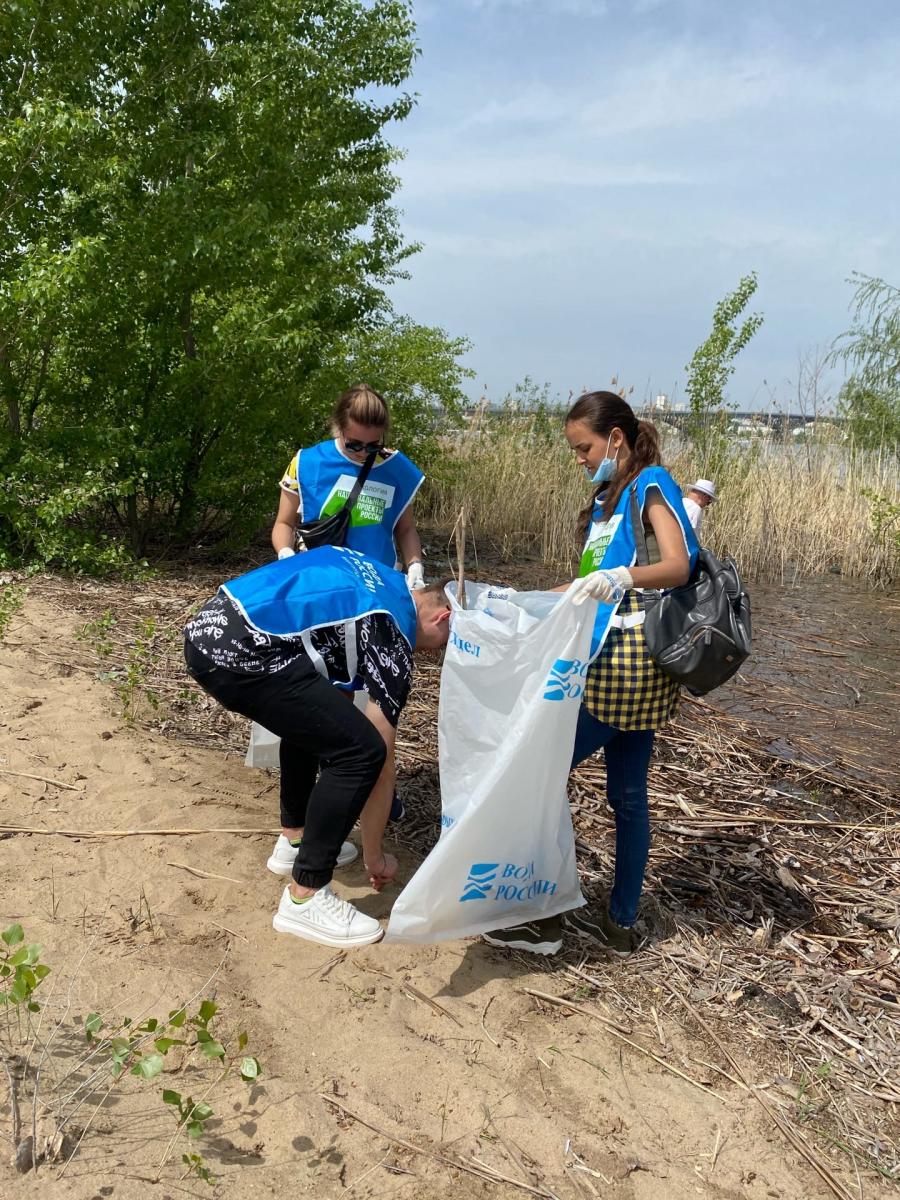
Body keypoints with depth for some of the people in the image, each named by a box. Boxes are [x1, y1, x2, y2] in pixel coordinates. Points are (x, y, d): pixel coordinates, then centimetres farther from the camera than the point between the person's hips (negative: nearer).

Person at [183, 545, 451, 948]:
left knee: (312, 719, 29)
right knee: (362, 750, -6)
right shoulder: (392, 637, 2)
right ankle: (304, 898, 2)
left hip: (207, 628, 10)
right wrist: (374, 855, 15)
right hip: (239, 648, -10)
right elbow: (379, 760, 4)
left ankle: (294, 840, 36)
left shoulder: (383, 579, 24)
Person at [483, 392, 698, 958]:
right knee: (628, 794, 13)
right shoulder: (609, 496, 18)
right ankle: (620, 922, 23)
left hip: (627, 665, -9)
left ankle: (544, 918, 5)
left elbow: (678, 566, -22)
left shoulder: (651, 484, -8)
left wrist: (621, 577, -39)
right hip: (623, 662, 9)